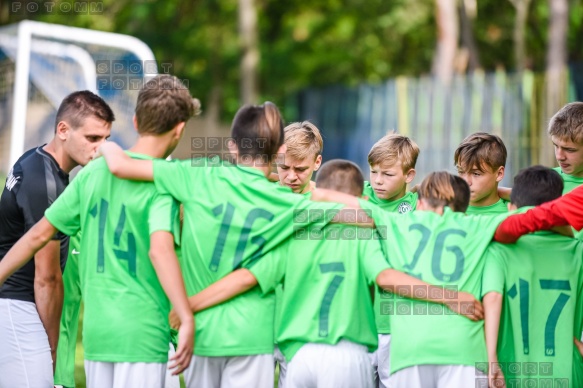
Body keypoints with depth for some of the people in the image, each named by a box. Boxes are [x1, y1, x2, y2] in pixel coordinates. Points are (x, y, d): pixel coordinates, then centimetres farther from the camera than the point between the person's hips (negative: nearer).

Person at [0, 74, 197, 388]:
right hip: (142, 333, -6)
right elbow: (160, 249, -25)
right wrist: (187, 320, -29)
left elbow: (39, 234, 11)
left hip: (95, 329, 6)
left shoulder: (93, 172, 7)